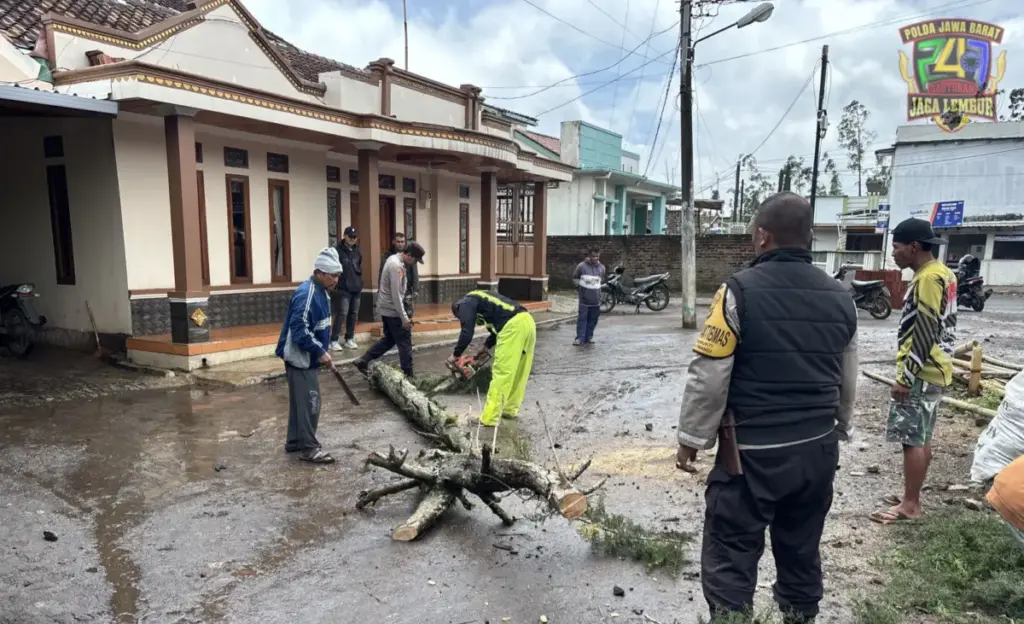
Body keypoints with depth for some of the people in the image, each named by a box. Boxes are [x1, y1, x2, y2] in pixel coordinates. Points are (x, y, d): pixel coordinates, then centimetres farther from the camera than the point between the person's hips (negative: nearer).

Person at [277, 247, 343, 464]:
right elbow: (299, 330, -27)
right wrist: (320, 352, -23)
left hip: (308, 357, 10)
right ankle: (308, 448, 5)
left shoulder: (319, 292, 9)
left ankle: (294, 441, 28)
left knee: (300, 402, 17)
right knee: (309, 403, -4)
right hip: (301, 358, -10)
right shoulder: (306, 294, -22)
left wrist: (321, 351, 15)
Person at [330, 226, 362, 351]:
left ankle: (349, 339, 19)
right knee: (342, 313, -10)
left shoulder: (357, 251, 13)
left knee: (353, 314, 10)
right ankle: (334, 340, -3)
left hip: (356, 287, 7)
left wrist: (359, 281, 14)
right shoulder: (337, 250, -9)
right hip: (343, 288, -7)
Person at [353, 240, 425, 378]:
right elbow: (396, 295, -24)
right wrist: (404, 318, -21)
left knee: (389, 339, 19)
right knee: (404, 342, 0)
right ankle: (408, 375, 7)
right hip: (393, 310, -10)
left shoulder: (393, 259, 9)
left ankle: (363, 361, 20)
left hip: (386, 308, 10)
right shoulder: (397, 266, -22)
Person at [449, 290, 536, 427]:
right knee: (519, 372, 18)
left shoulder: (466, 303, 8)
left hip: (514, 325, -9)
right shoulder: (481, 299, 34)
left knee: (501, 373, -6)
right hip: (527, 321, 9)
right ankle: (510, 409, 29)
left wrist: (455, 355, 9)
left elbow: (467, 333, -4)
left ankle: (489, 418, -1)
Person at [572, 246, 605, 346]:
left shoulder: (601, 267, 3)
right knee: (582, 318, -4)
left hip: (596, 298, 3)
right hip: (584, 297, -3)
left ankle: (589, 337, 18)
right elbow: (575, 278, 9)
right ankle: (580, 338, -2)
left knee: (593, 319, 8)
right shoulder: (582, 266, -7)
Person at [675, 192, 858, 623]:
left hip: (753, 452, -6)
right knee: (802, 554, 20)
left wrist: (691, 438, -4)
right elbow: (847, 382, 15)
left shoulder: (740, 291, -14)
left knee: (730, 558, 4)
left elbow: (708, 377, -15)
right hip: (817, 450, 6)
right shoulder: (839, 298, 5)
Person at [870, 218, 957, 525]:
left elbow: (924, 334, -22)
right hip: (934, 371, 10)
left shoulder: (928, 278, -19)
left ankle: (910, 506, 6)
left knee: (912, 440, -3)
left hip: (921, 374, -10)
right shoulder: (943, 273, 13)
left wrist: (905, 377, -19)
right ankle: (912, 497, 25)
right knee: (922, 438, 15)